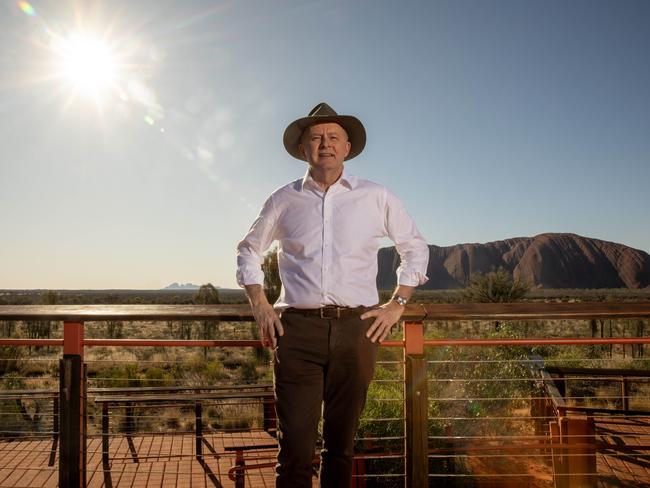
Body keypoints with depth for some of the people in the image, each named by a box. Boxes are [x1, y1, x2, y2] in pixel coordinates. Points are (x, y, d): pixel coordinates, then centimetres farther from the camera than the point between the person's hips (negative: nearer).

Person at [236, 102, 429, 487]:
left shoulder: (376, 197, 8)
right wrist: (260, 306, 9)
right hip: (298, 329, 0)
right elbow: (249, 250, 22)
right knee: (295, 444, -6)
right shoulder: (284, 200, 10)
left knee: (341, 443, 9)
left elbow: (416, 248, 18)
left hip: (357, 329, 1)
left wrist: (397, 305, 7)